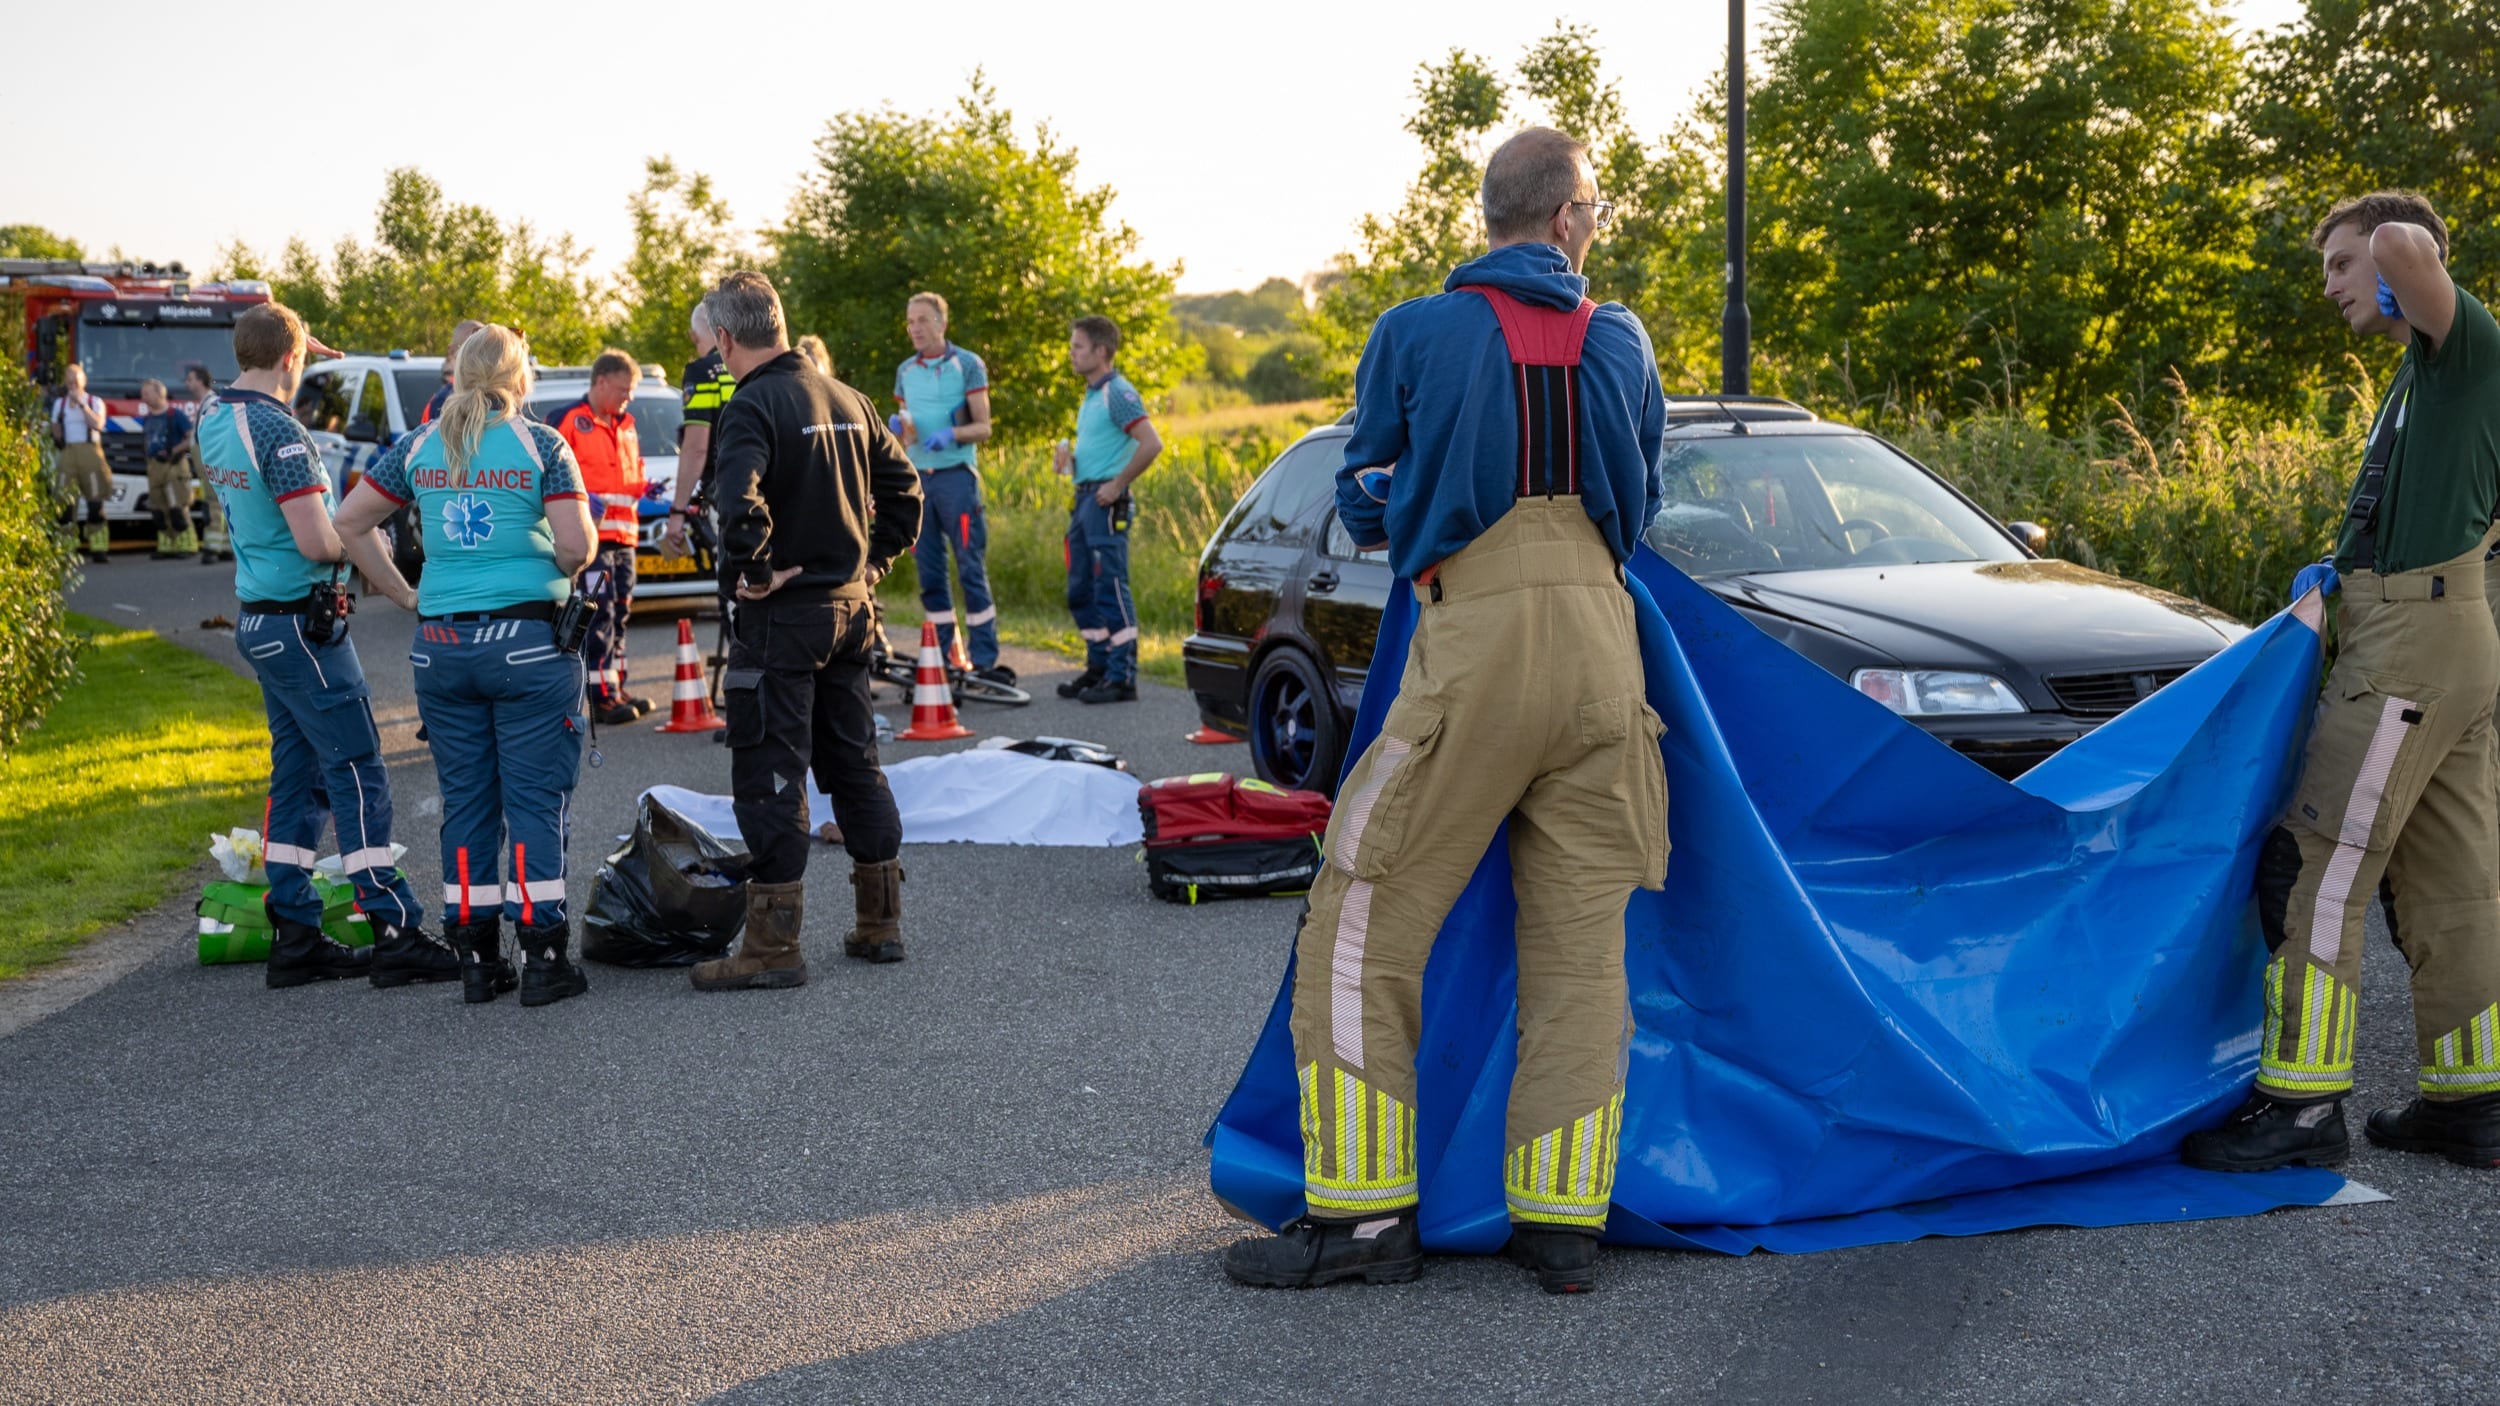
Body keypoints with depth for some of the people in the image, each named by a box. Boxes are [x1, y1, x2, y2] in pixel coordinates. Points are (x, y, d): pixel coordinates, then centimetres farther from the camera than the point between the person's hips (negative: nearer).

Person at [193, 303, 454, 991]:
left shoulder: (211, 420, 8)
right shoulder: (276, 430, -19)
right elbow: (316, 542, -23)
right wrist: (358, 543, -2)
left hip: (258, 617, 9)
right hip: (301, 620, -9)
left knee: (296, 772, 11)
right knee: (357, 772, -7)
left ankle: (294, 936, 13)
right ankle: (396, 935, -7)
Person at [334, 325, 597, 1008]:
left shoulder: (418, 447, 7)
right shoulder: (540, 445, -5)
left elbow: (348, 522, 10)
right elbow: (577, 544, -13)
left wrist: (403, 594, 12)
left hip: (442, 645, 4)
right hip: (528, 639, -4)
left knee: (465, 801, 10)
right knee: (535, 800, 1)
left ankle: (477, 960, 14)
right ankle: (543, 960, 2)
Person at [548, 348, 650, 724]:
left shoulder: (626, 425, 18)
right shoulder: (567, 420, -6)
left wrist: (645, 488, 8)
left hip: (625, 534, 8)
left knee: (620, 612, 12)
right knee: (600, 613, -12)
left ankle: (616, 689, 19)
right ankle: (601, 696, -11)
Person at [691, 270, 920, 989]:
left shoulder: (751, 407, -14)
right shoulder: (847, 399, 9)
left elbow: (740, 503, -31)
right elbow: (903, 488, 15)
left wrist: (754, 572, -17)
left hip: (781, 614, -7)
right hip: (851, 606, 8)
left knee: (769, 774, -2)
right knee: (854, 762, 16)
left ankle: (773, 945, 1)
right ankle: (880, 923, 22)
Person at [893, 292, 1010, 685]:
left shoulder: (968, 365, 0)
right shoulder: (905, 371, 14)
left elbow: (983, 427, -3)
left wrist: (950, 435, -22)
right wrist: (899, 425, -3)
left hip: (955, 474, -5)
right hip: (917, 477, 5)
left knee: (971, 568, -7)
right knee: (929, 572, 5)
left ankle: (984, 660, -7)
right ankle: (941, 657, 10)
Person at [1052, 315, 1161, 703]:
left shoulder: (1118, 392, -11)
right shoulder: (1091, 395, 18)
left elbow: (1151, 443, -22)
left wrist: (1117, 485, -19)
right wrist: (1069, 458, 10)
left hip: (1106, 502, -10)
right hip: (1083, 497, 10)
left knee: (1111, 590, -8)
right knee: (1080, 591, 13)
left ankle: (1122, 678, -6)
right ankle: (1098, 667, 21)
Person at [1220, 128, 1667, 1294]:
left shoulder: (1416, 335, 2)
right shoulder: (1622, 344, 11)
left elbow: (1363, 508, 9)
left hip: (1474, 642, -4)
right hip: (1601, 642, 4)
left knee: (1364, 927, 4)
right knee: (1581, 945, 8)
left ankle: (1363, 1212, 3)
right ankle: (1562, 1222, 10)